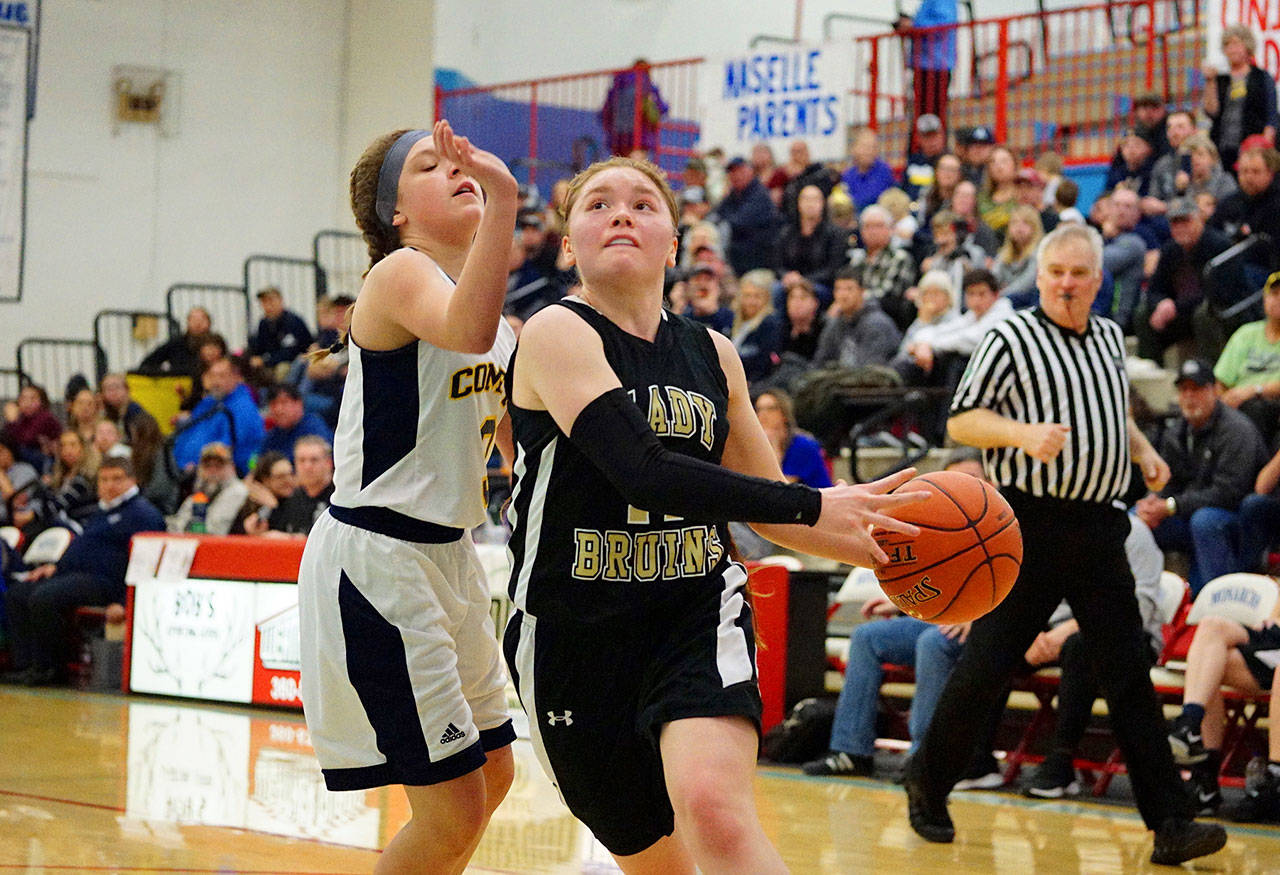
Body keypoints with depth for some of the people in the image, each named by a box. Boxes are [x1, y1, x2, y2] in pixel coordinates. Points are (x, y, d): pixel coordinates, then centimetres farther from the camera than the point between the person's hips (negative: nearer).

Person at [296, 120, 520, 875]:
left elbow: (513, 442, 20)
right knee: (454, 813, -7)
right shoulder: (402, 274, -14)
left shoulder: (500, 314, 12)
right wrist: (502, 201, -45)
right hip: (375, 562, -9)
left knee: (492, 775, 20)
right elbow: (467, 331, -38)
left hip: (447, 553, 10)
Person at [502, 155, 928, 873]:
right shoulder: (558, 333, -9)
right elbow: (641, 471, -23)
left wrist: (883, 550, 12)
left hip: (699, 614, 2)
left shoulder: (712, 355, 9)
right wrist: (813, 506, -23)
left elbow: (760, 503, 22)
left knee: (714, 807, -27)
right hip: (576, 630, -2)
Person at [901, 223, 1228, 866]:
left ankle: (1169, 824, -3)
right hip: (1027, 526, -5)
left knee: (1129, 673, 0)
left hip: (1097, 526, 5)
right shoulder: (1011, 340, -4)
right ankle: (927, 784, 19)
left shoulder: (1111, 338, 15)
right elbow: (960, 420, -7)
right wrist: (1024, 434, -22)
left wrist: (1142, 449, 14)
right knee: (986, 665, -1)